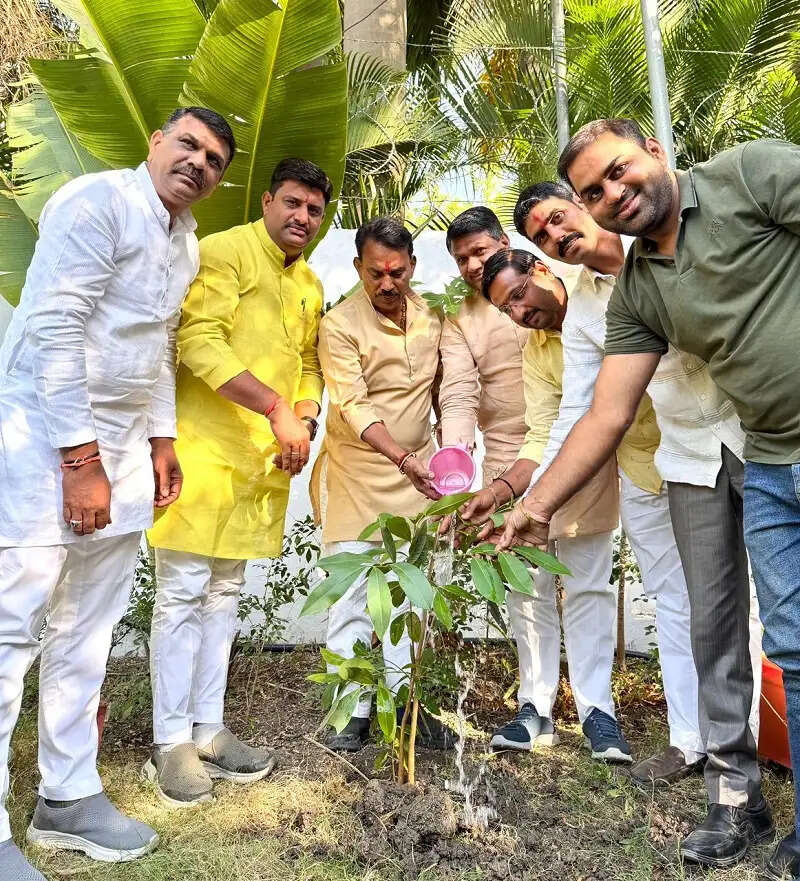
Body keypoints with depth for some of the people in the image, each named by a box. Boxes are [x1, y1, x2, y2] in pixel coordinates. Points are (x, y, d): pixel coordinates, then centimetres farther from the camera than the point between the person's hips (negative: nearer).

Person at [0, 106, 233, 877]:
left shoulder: (185, 241, 16)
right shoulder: (98, 200, -9)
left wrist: (160, 440, 16)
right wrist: (80, 459, -20)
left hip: (120, 449, 8)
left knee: (87, 632, 12)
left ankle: (68, 799, 24)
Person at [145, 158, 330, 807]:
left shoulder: (311, 286, 18)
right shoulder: (224, 252, -5)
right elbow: (200, 342, -17)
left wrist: (304, 423, 3)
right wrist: (275, 407, -21)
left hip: (266, 460, 8)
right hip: (204, 447, -7)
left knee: (224, 593, 12)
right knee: (184, 591, -2)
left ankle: (208, 730, 23)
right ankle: (171, 742, 10)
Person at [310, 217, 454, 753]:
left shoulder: (432, 317, 3)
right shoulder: (340, 325, -13)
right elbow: (353, 407, -21)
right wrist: (402, 457, -33)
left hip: (415, 474, 4)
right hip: (356, 473, -4)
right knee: (352, 593, 0)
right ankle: (353, 711, 13)